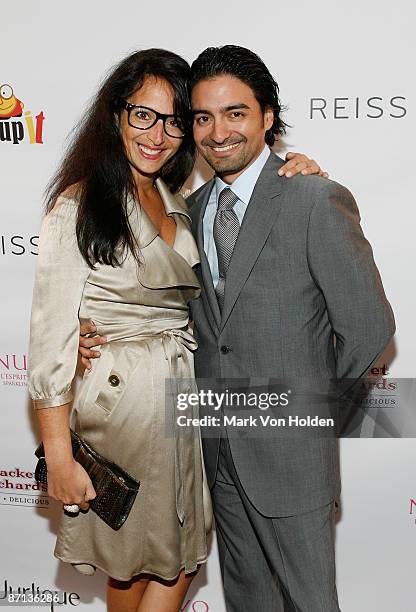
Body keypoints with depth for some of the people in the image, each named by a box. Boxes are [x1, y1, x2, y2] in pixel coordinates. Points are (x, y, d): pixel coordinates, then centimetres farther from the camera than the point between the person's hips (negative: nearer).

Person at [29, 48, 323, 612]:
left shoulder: (179, 206, 10)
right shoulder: (78, 206, -12)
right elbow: (51, 339, -14)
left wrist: (292, 170, 1)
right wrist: (59, 457, -15)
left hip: (184, 401, 6)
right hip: (122, 402, -6)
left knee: (180, 562, 17)